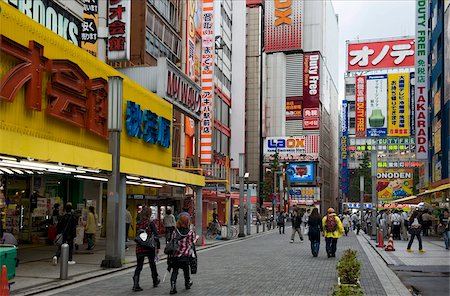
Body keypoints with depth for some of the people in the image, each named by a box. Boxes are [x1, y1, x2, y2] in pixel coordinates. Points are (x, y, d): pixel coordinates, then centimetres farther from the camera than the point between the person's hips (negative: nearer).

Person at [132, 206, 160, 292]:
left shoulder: (138, 223, 2)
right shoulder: (150, 223, -9)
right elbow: (155, 236, -11)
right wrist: (158, 246, -6)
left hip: (139, 247, 2)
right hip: (150, 247, -2)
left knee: (139, 266, 4)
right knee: (152, 264, 16)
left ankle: (135, 284, -8)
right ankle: (155, 281, 32)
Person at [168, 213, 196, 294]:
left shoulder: (175, 231, -2)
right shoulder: (191, 233, -10)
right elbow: (191, 245, -6)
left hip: (175, 255, 1)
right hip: (185, 256, -1)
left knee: (174, 271, 8)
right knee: (186, 270, 20)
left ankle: (173, 287, -1)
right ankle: (187, 284, 39)